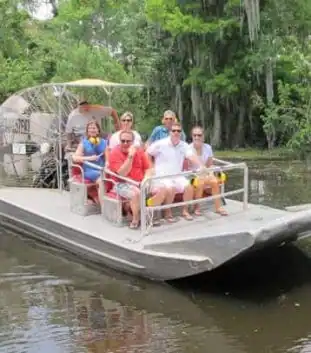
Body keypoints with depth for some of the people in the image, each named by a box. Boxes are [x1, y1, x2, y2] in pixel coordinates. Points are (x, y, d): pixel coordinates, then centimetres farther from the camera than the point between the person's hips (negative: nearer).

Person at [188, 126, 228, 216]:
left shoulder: (208, 147, 2)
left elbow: (210, 165, 10)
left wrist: (211, 174, -9)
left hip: (204, 174, 4)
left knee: (215, 181, -24)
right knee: (200, 182, -34)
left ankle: (218, 207, -14)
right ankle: (196, 207, -16)